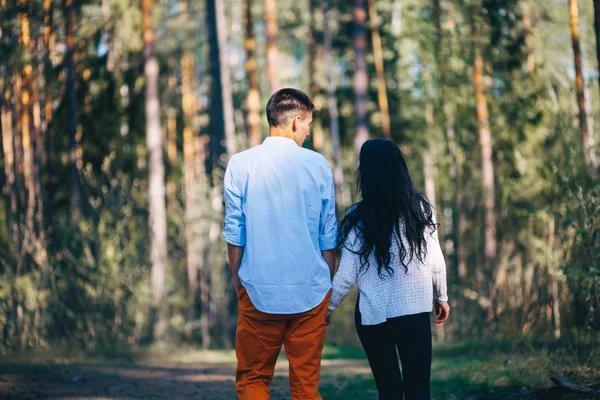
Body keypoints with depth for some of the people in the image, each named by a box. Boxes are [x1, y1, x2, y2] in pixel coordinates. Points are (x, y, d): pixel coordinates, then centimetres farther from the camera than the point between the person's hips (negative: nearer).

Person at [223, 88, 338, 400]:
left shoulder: (241, 164, -2)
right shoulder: (317, 165, 0)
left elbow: (234, 234, 0)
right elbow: (328, 236, 4)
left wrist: (239, 285, 11)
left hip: (259, 291, -1)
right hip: (311, 292, 1)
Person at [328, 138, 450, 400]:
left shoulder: (358, 218, -8)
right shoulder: (420, 208, -1)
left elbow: (347, 277, -6)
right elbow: (436, 262, 3)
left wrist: (327, 308, 10)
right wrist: (441, 297, 20)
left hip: (374, 314, -1)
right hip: (416, 310, 1)